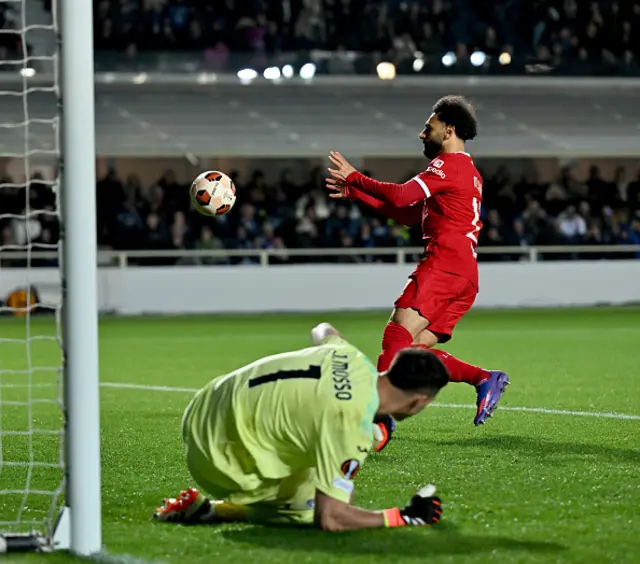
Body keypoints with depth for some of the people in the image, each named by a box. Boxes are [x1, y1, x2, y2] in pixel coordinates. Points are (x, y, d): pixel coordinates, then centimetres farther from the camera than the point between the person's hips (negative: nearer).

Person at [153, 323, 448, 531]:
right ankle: (206, 510, -1)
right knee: (307, 512, 0)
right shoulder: (350, 428, -30)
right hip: (218, 452, -9)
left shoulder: (350, 356, -6)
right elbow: (330, 519, -29)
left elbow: (323, 331, 21)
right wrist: (404, 518, -20)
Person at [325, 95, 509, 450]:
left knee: (398, 336, -20)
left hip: (443, 266, -10)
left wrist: (354, 177, -4)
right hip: (464, 277, 10)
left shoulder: (450, 164, -3)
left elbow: (401, 196, -16)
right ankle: (485, 379, -3)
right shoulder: (467, 172, 28)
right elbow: (409, 214, 28)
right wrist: (356, 194, 24)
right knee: (415, 349, 7)